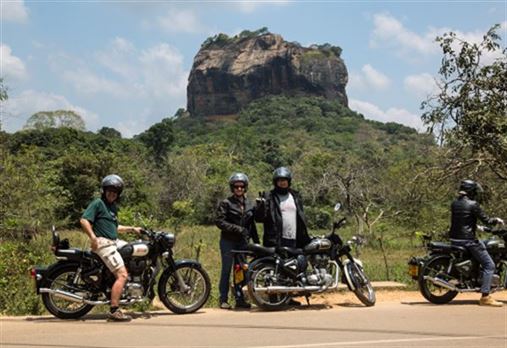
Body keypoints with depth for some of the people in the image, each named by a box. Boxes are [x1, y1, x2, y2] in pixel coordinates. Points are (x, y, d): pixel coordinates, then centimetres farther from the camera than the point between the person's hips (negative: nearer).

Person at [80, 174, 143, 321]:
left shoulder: (113, 207, 21)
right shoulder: (97, 203, -7)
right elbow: (84, 220, -17)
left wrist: (132, 229, 26)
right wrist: (93, 238, -27)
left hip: (115, 242, 10)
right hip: (104, 243, -10)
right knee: (122, 275, -19)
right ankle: (114, 312, -21)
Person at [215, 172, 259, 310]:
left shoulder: (250, 205, 10)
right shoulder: (226, 203, -5)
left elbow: (252, 225, 16)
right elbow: (220, 222, -12)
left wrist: (256, 241, 11)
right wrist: (237, 229, -18)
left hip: (243, 242, 4)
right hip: (228, 241, -4)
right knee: (226, 270, -1)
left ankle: (239, 299, 14)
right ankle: (223, 300, 5)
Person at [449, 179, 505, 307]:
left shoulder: (454, 204, 10)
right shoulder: (473, 205, -12)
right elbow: (486, 220, -11)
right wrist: (496, 220, 9)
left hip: (454, 239, 8)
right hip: (468, 240, -8)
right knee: (489, 265, -3)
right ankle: (485, 296, -12)